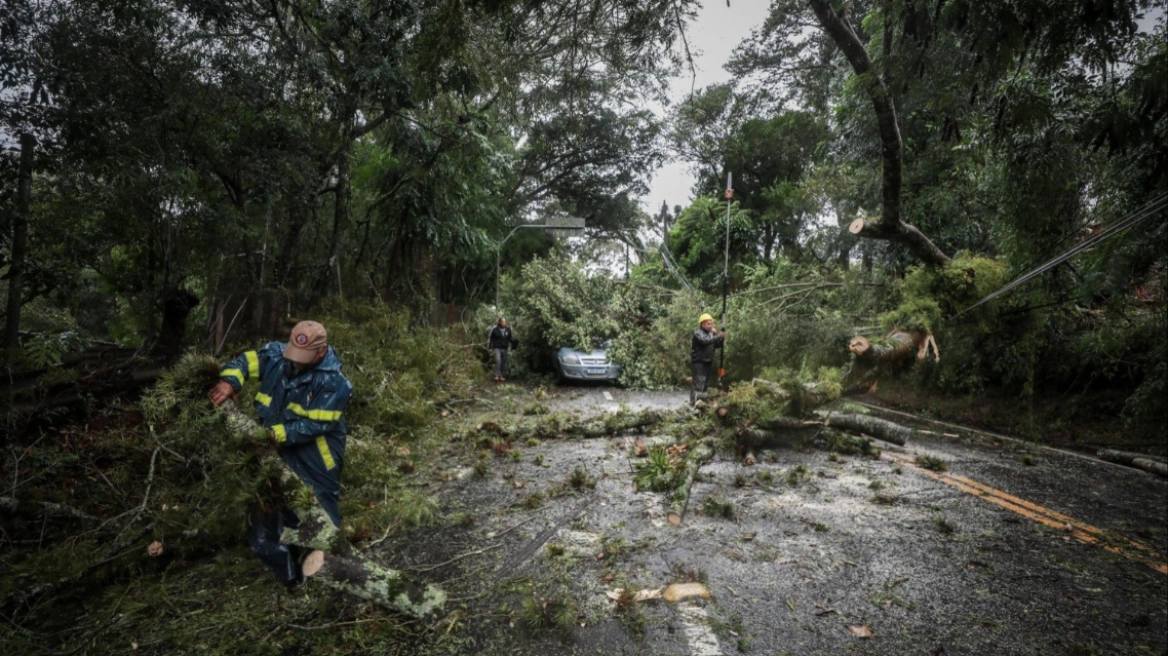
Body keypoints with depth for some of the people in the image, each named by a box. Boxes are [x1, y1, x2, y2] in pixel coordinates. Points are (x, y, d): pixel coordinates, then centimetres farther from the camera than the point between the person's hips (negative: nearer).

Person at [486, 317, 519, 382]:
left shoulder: (508, 330, 5)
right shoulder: (495, 329, -7)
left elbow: (511, 338, 15)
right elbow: (489, 337, -1)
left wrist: (515, 341, -5)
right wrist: (490, 347, -2)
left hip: (504, 348, 4)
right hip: (497, 348, -4)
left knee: (503, 362, 6)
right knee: (498, 360, -19)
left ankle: (501, 376, 18)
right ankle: (497, 375, -14)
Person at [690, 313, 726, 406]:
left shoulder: (711, 334, 14)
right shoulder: (698, 333, -10)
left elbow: (717, 346, 11)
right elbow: (705, 341, -29)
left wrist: (722, 339, -7)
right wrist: (717, 336, -37)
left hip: (708, 363, 8)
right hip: (698, 363, -8)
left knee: (705, 385, 13)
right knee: (698, 385, -15)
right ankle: (693, 404, -16)